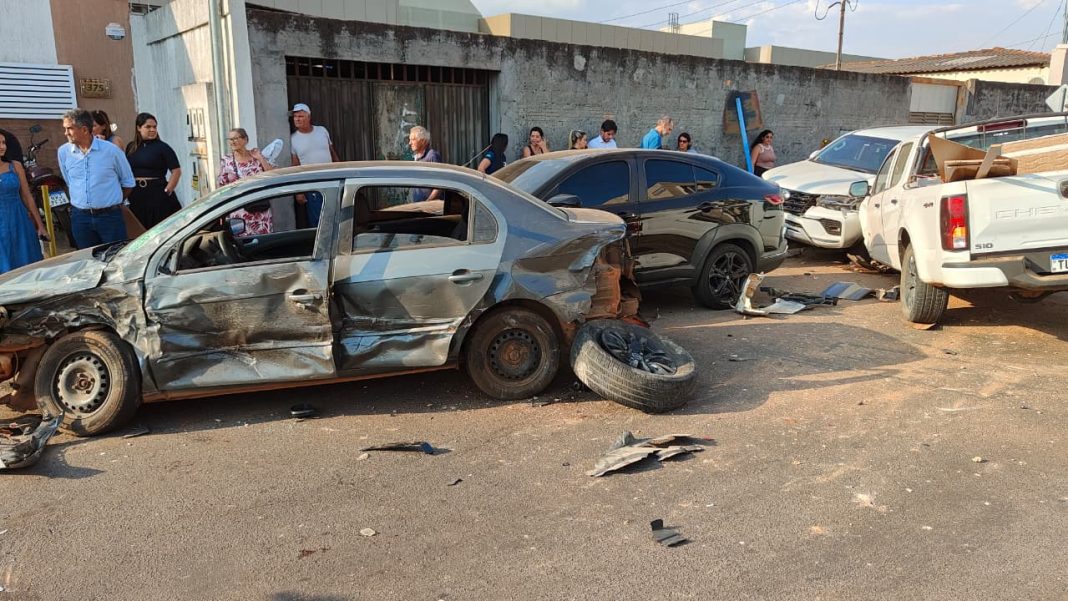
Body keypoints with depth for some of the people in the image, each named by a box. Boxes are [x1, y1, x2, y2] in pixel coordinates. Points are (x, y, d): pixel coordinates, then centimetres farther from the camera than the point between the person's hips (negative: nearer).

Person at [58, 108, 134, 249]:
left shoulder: (111, 150, -5)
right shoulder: (64, 152, 3)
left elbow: (128, 182, 6)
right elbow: (69, 183, 19)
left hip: (110, 216, -3)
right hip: (80, 217, 3)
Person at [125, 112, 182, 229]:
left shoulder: (162, 147, -1)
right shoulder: (131, 148, 12)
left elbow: (176, 171, -5)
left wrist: (167, 191, -10)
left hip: (157, 194, -4)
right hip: (136, 196, 4)